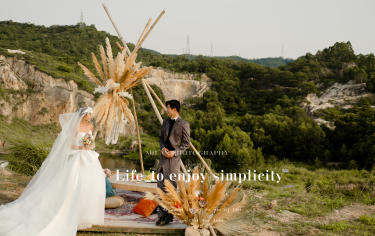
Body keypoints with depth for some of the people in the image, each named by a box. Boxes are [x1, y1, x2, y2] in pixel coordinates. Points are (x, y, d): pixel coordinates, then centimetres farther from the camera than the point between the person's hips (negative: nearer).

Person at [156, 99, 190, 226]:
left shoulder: (184, 124, -7)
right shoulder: (165, 121, 12)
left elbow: (186, 143, -5)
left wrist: (174, 152, -16)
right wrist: (163, 148, -2)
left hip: (174, 157, -6)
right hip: (163, 156, 6)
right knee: (161, 184, 7)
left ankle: (169, 215, 7)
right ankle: (162, 213, 17)